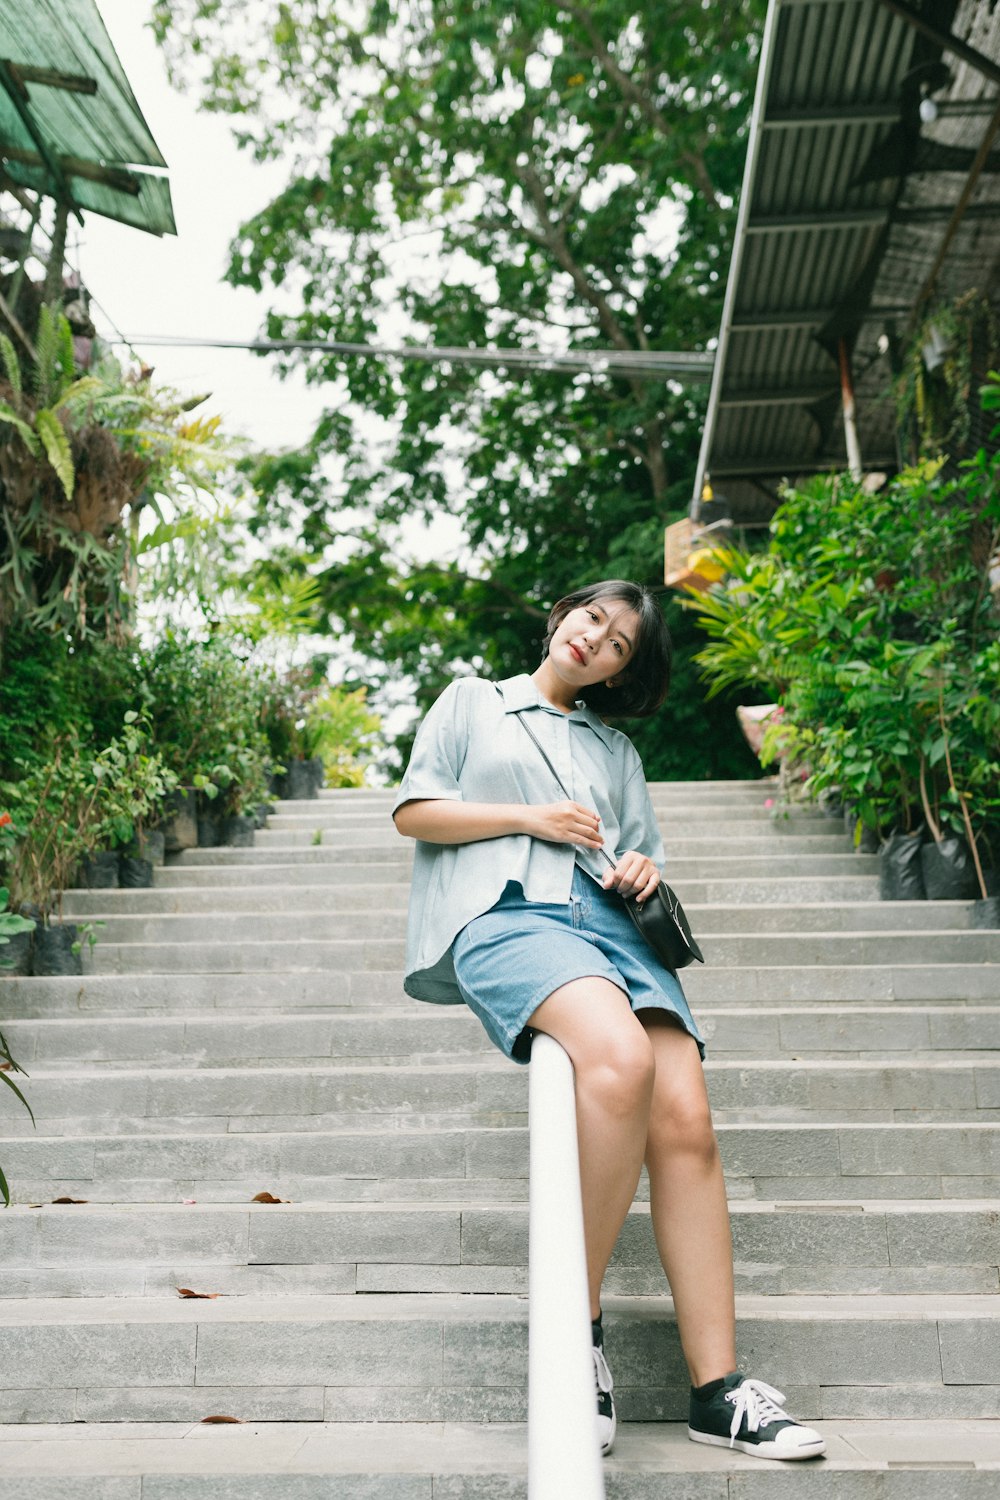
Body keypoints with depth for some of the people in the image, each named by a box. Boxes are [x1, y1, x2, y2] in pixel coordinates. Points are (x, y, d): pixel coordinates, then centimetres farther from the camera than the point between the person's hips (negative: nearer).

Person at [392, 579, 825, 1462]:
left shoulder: (616, 748, 31)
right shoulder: (473, 702, 22)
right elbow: (412, 813, 12)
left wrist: (644, 874, 5)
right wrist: (528, 816, 0)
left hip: (610, 924, 5)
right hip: (506, 913, -4)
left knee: (686, 1121, -20)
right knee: (621, 1058, -35)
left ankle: (717, 1389, -14)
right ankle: (578, 1323, -19)